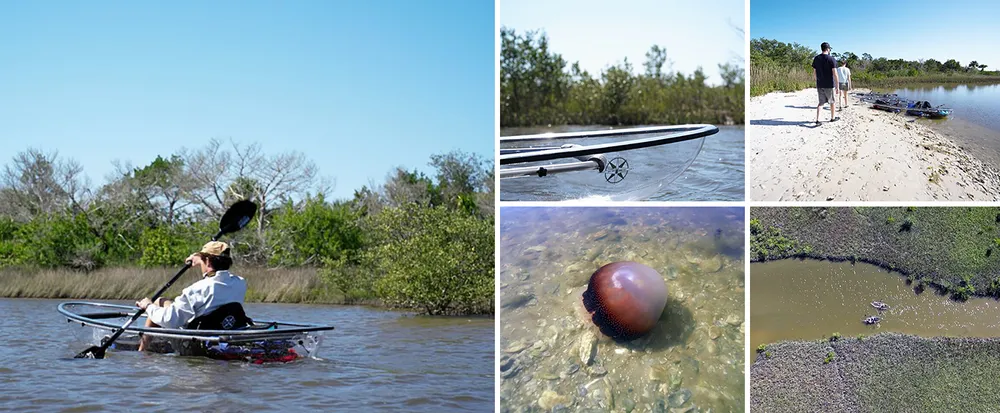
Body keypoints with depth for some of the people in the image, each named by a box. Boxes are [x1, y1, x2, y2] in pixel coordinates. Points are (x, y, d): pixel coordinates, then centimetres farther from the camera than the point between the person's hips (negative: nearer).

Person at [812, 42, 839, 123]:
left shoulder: (816, 59, 4)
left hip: (820, 85, 4)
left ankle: (817, 119, -3)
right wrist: (837, 86, -9)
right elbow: (835, 74, -14)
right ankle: (833, 117, 26)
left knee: (821, 102, 10)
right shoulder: (831, 59, -11)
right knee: (833, 101, 15)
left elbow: (814, 71, 10)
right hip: (829, 85, -4)